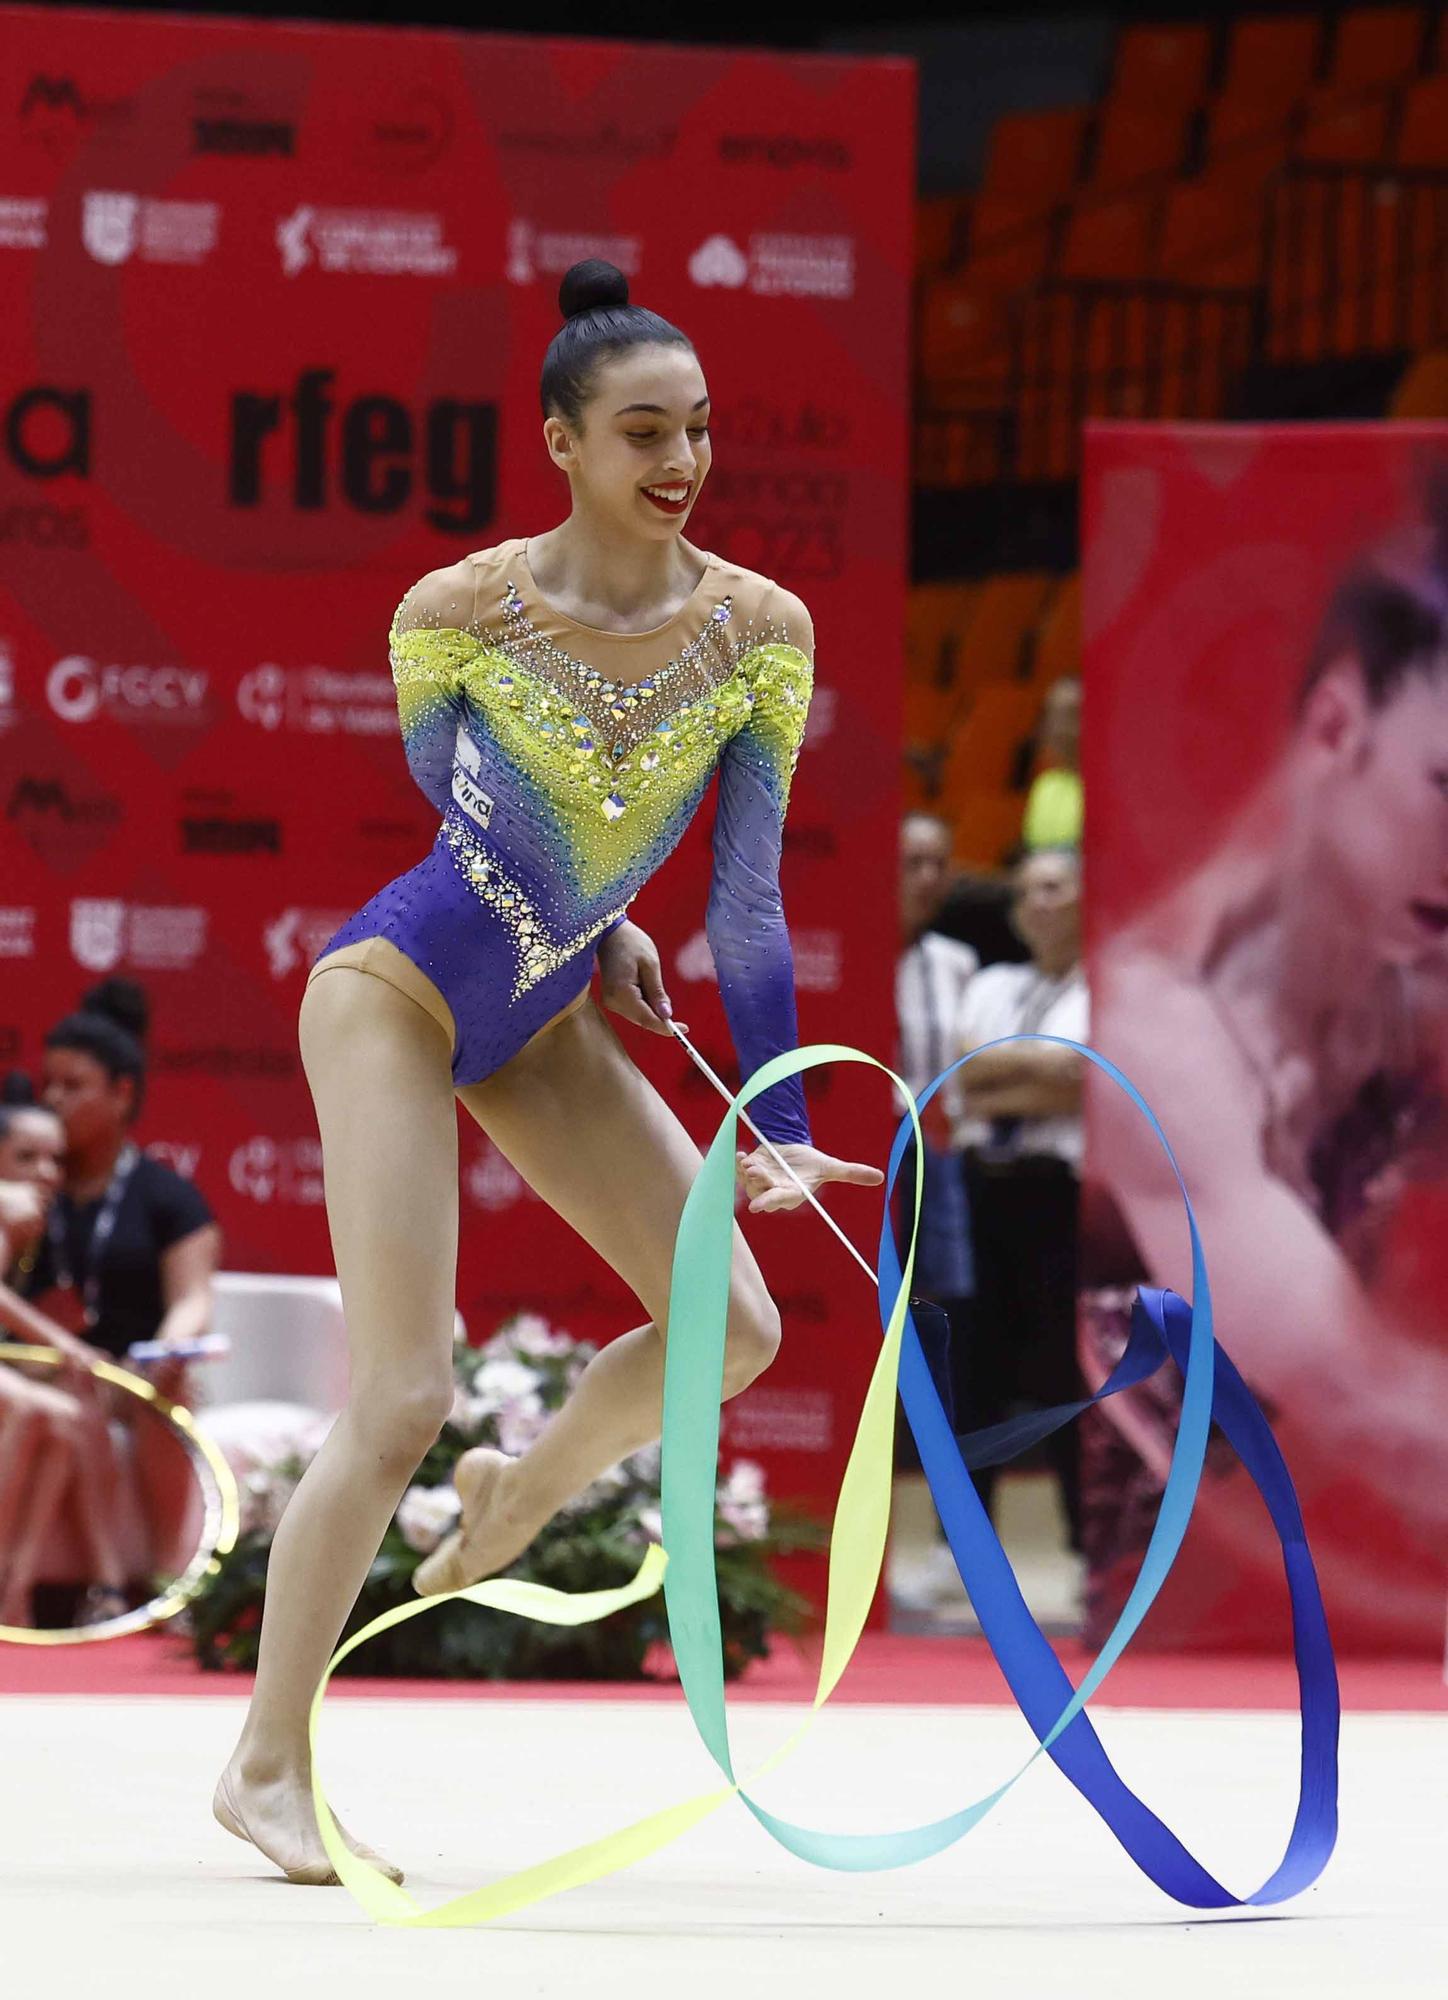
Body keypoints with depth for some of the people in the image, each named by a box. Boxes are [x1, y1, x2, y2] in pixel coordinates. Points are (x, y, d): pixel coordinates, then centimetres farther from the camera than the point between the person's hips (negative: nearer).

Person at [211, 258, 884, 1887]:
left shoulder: (760, 629, -12)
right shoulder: (454, 616, -22)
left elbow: (747, 896, -6)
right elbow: (445, 788, -1)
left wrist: (777, 1129, -7)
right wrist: (595, 919, 8)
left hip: (540, 1020, 5)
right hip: (398, 988, -5)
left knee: (734, 1325, -4)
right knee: (403, 1399, -14)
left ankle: (528, 1488, 28)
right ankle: (264, 1766, -2)